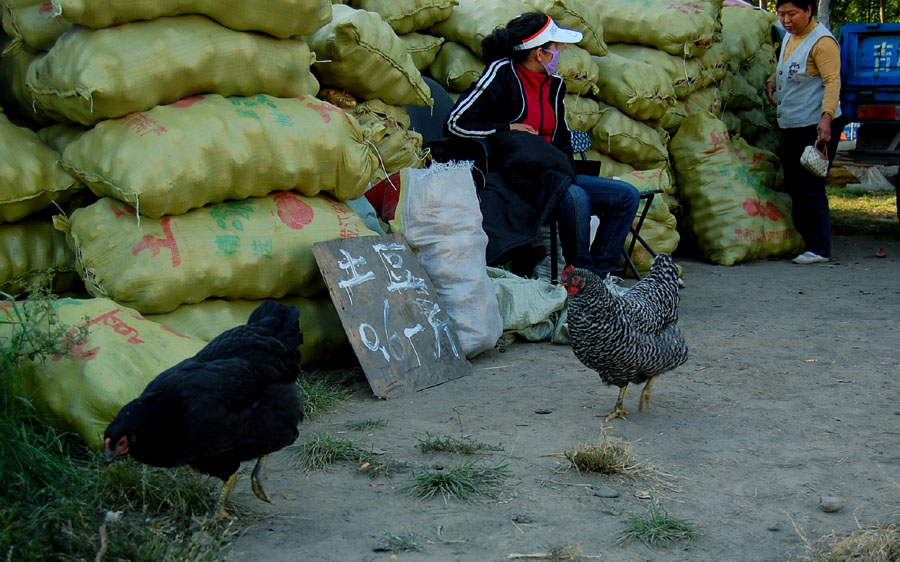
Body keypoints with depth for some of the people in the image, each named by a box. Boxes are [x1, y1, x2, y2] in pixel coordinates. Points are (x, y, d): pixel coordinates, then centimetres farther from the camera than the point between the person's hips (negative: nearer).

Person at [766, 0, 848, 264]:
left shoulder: (822, 41, -13)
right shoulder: (789, 37, 15)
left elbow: (833, 82, -20)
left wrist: (826, 116, -31)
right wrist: (772, 81, 11)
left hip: (817, 127, -9)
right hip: (791, 125, 9)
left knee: (810, 188, -9)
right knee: (792, 186, 12)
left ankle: (818, 248, -3)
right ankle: (800, 240, 21)